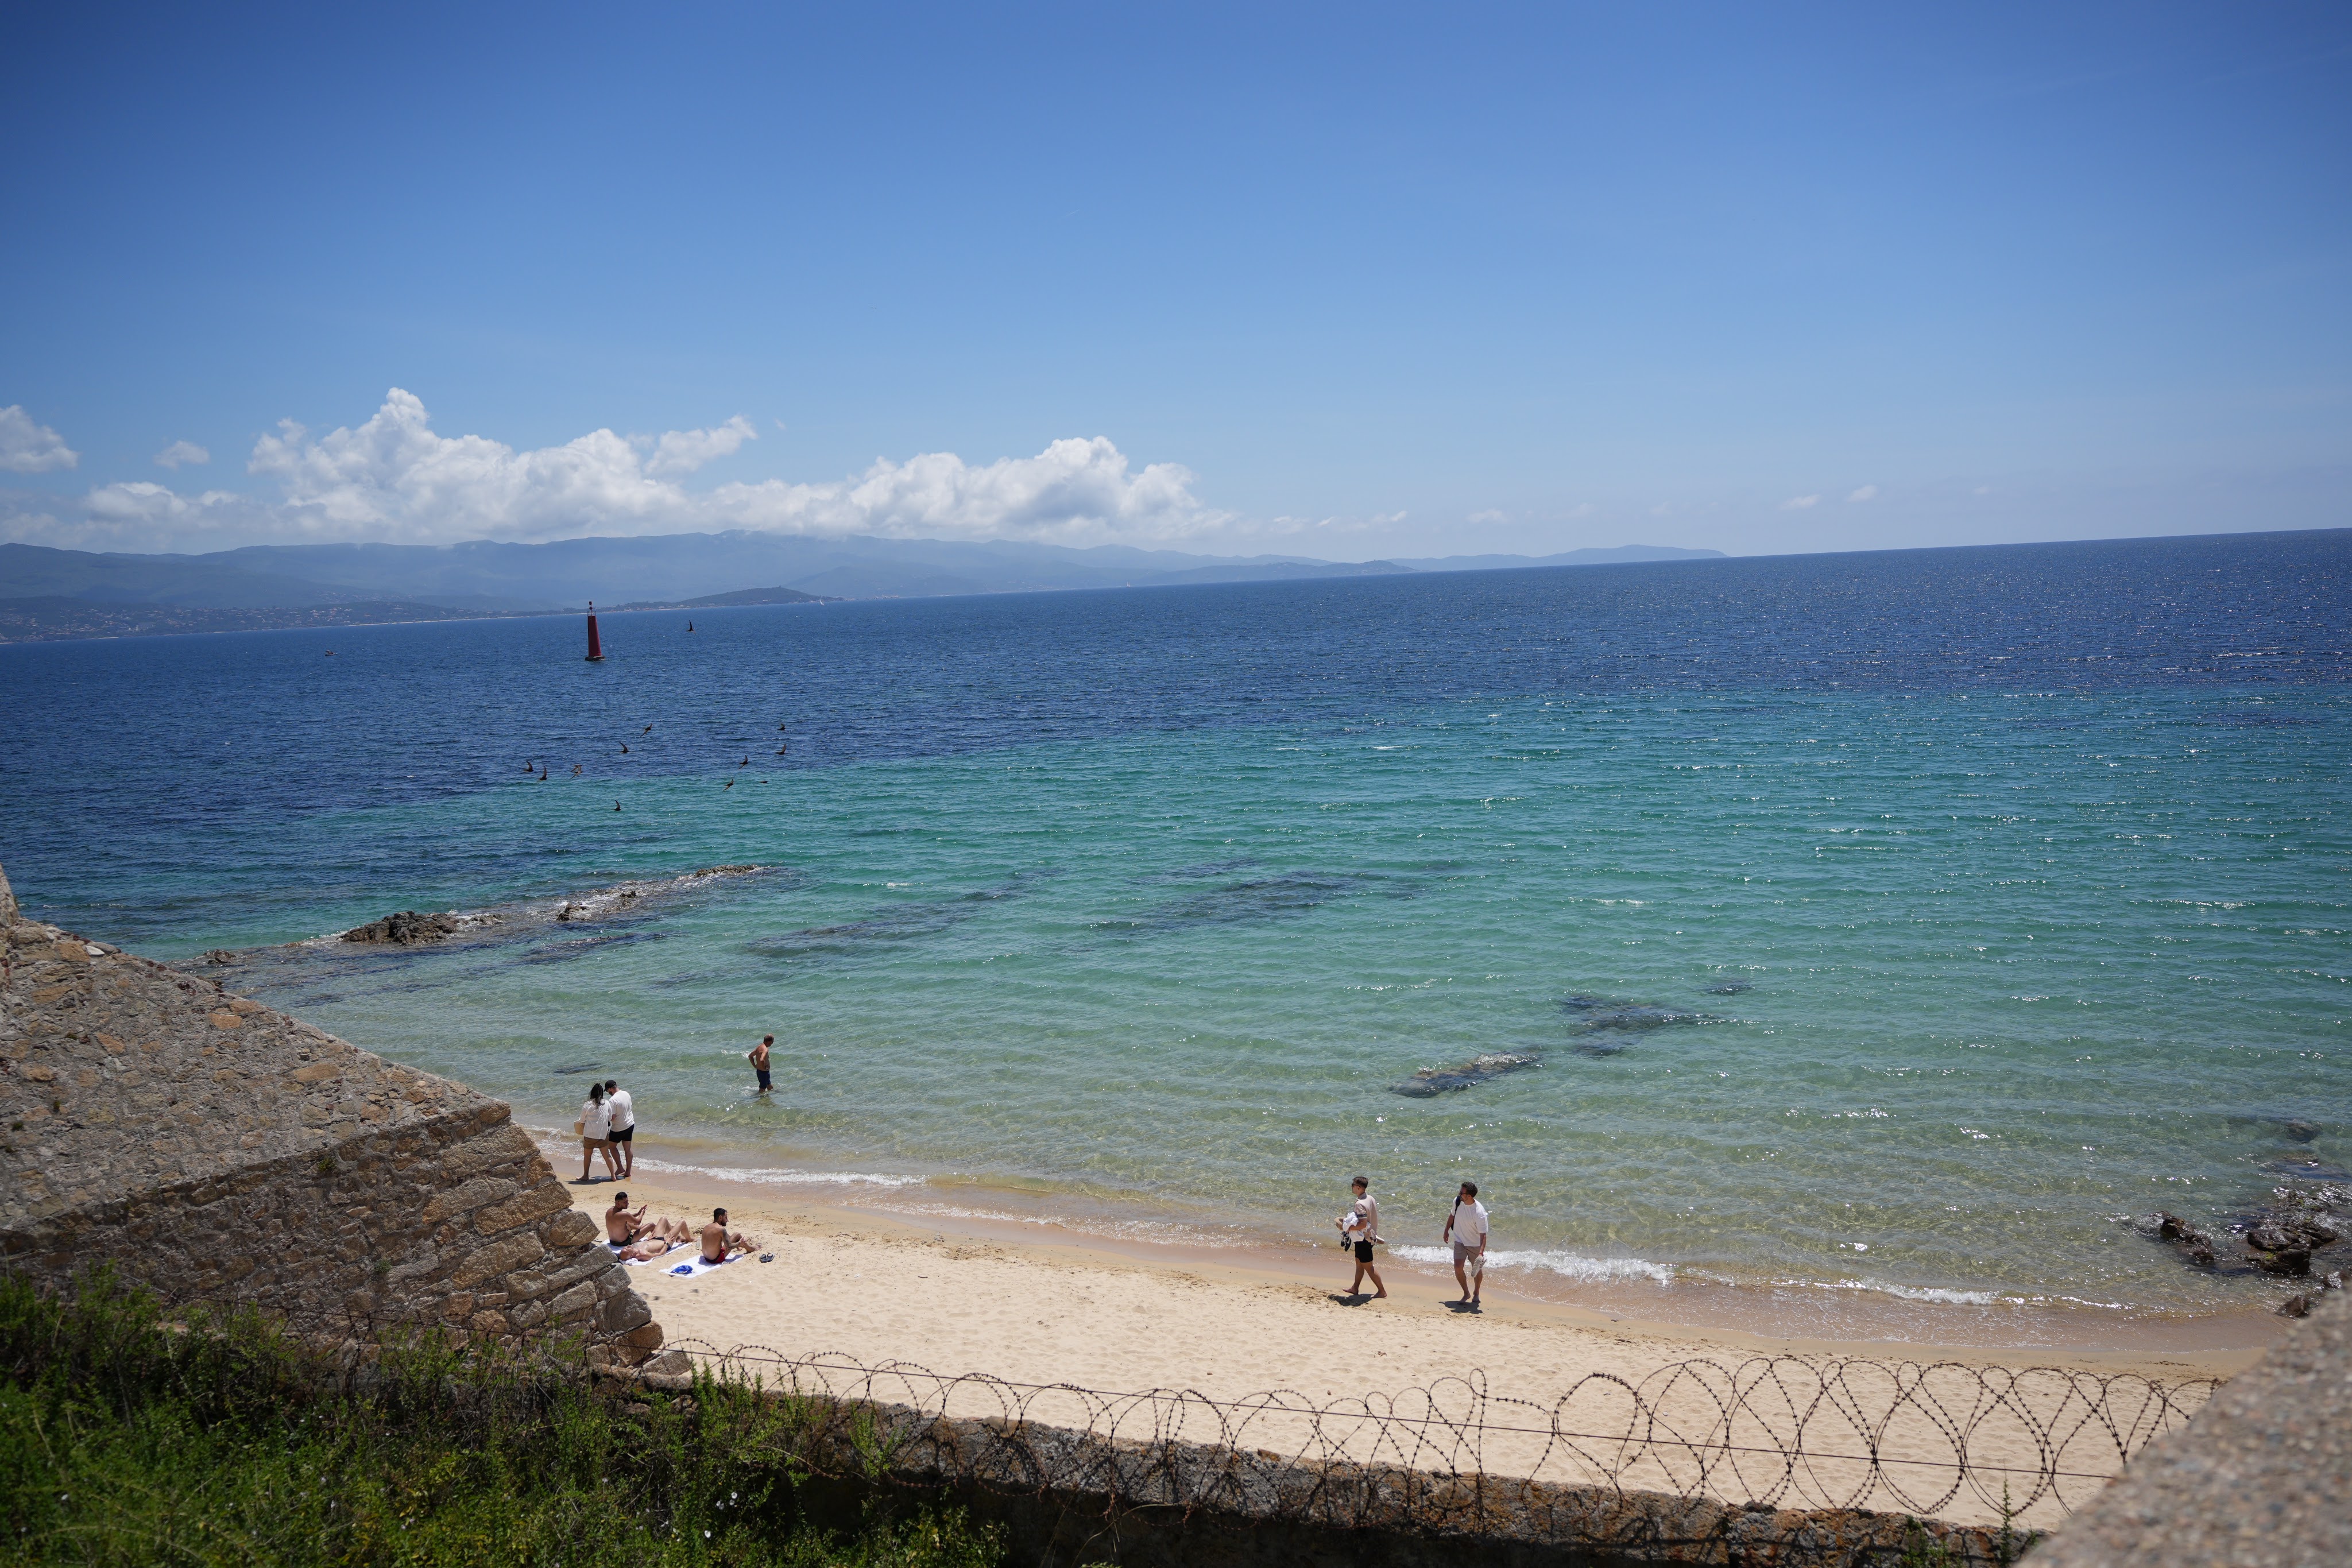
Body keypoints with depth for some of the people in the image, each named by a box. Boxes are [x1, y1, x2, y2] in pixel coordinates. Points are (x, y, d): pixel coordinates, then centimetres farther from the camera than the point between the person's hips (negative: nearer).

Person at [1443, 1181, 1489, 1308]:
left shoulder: (1479, 1212, -31)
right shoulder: (1457, 1201, -15)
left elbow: (1483, 1235, -28)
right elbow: (1452, 1216, 7)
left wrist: (1481, 1253, -38)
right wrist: (1447, 1230, 18)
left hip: (1475, 1244, -3)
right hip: (1460, 1241, 3)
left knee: (1477, 1270, 13)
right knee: (1458, 1268, -10)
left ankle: (1476, 1294, 38)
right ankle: (1466, 1293, 12)